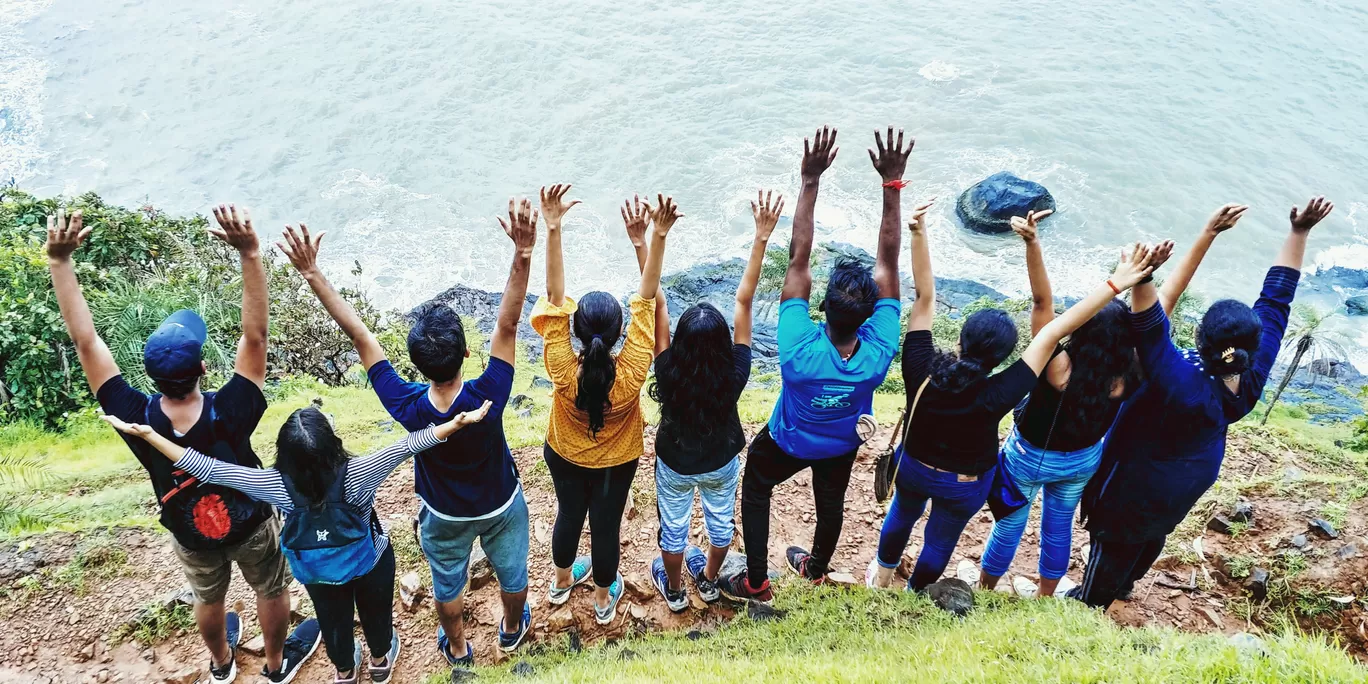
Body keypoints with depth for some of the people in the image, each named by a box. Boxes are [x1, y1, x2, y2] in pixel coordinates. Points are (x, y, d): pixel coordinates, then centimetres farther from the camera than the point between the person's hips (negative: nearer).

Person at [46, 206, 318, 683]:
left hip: (191, 534, 3)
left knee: (208, 598, 31)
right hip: (251, 525, -2)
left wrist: (59, 260, -34)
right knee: (270, 590, 26)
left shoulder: (136, 421, -35)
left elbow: (86, 342, -33)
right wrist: (250, 253, -53)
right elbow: (254, 337, -44)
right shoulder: (229, 415, -41)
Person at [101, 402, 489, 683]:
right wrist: (458, 423, -44)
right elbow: (407, 446, -43)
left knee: (333, 619, 31)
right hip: (372, 561, -1)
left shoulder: (277, 486, -36)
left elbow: (207, 469, -33)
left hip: (317, 571, 1)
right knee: (375, 611, 29)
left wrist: (145, 434, -31)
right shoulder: (356, 475, -40)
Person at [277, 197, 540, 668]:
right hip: (501, 506, 0)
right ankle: (512, 629, 58)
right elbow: (507, 326, -44)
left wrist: (313, 275, -33)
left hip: (444, 516, 1)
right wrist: (523, 254, -51)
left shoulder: (407, 408, -37)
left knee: (448, 584, 29)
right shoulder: (487, 399, -41)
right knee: (511, 572, 30)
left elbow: (360, 337, -35)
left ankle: (457, 649, 55)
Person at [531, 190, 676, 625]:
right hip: (615, 462, -1)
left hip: (564, 456, 1)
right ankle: (604, 598, 47)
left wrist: (553, 229, -44)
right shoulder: (631, 375, -38)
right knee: (606, 525, 21)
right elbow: (645, 300, -39)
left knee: (569, 514, 27)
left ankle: (562, 581, 55)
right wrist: (658, 237, -43)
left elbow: (555, 297, -40)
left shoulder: (563, 373, -38)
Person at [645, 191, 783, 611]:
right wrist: (761, 237, -35)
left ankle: (674, 591, 50)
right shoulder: (735, 375, -35)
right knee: (721, 521, 29)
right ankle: (708, 581, 55)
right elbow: (744, 300, -36)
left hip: (675, 465, -1)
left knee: (674, 527, 25)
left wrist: (641, 245, -39)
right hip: (723, 463, 1)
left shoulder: (668, 374, -37)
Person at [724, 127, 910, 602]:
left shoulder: (800, 351, -45)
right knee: (831, 501, 29)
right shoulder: (878, 353, -39)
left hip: (788, 443, -3)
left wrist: (810, 183, -45)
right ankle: (816, 568, 56)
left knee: (755, 492, 25)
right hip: (845, 444, 3)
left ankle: (756, 582, 34)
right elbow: (888, 263, -37)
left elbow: (798, 261, -45)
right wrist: (892, 185, -38)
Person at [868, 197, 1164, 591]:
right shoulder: (994, 398, -40)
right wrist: (1114, 285, -40)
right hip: (963, 486, -2)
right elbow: (1053, 332, -41)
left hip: (912, 467, 2)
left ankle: (881, 576, 58)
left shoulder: (921, 371, -35)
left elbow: (925, 297, -31)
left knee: (903, 515, 33)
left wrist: (918, 232, -33)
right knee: (940, 542, 26)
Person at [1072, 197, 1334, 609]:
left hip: (1139, 481, -7)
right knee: (1154, 534, 33)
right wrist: (1298, 233, -18)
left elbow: (1151, 327, -56)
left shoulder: (1182, 384, -44)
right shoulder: (1253, 375, -25)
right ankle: (1122, 583, 61)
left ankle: (1089, 606, 44)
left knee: (1115, 543, 20)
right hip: (1191, 478, 7)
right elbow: (1275, 299, -20)